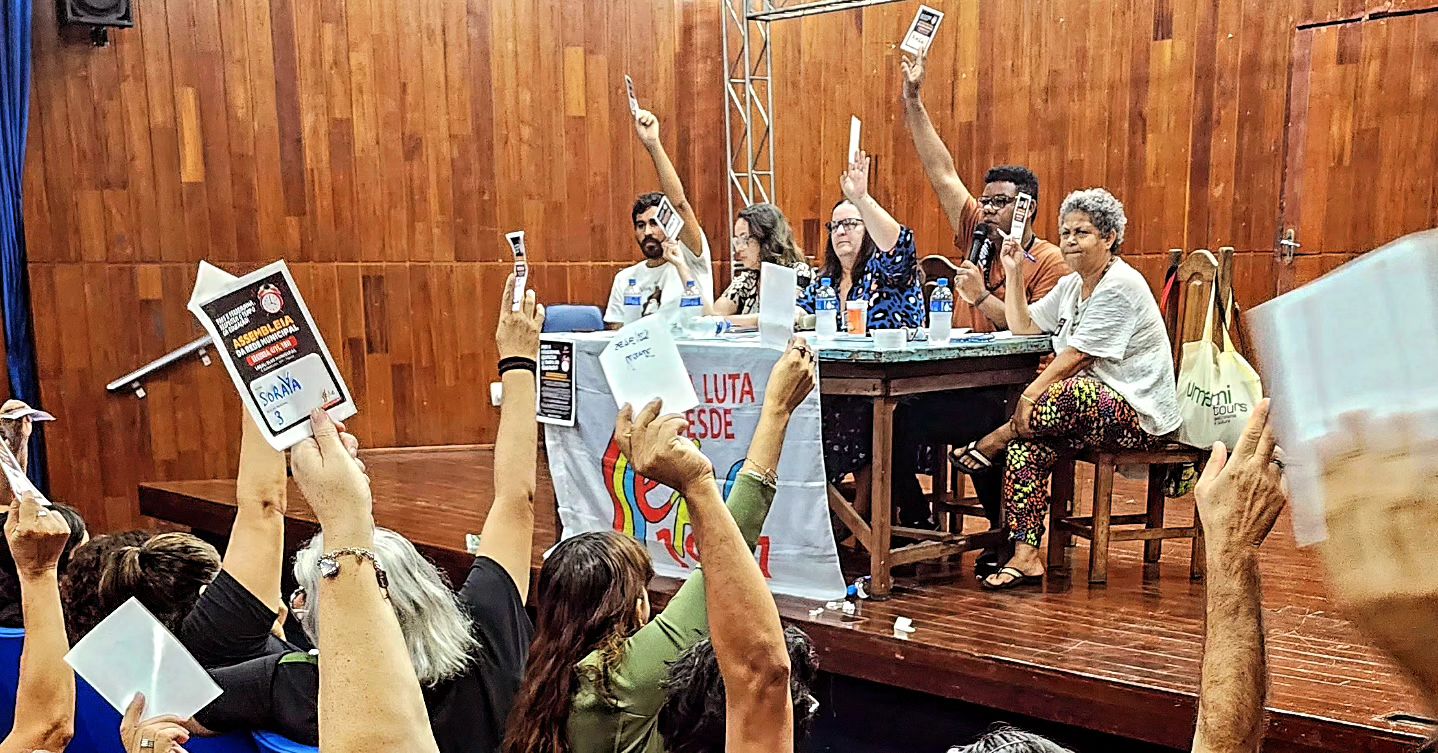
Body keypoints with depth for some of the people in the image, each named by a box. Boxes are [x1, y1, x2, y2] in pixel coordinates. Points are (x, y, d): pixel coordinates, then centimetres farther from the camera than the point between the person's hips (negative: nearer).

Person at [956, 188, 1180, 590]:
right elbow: (1023, 327, 16)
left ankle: (994, 441, -13)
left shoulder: (1119, 286, -14)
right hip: (1093, 405, 8)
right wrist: (1014, 272, 9)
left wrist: (1031, 396, -24)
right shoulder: (1072, 286, 15)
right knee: (1028, 440, -18)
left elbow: (1078, 356, -20)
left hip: (1141, 415, -8)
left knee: (1073, 392, -38)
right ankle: (1025, 556, -22)